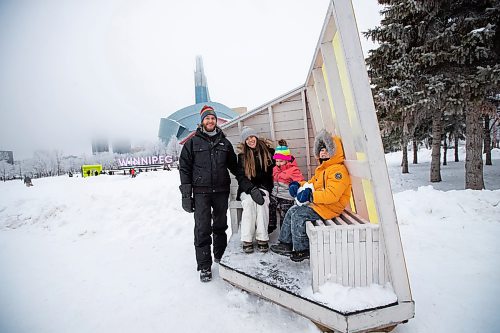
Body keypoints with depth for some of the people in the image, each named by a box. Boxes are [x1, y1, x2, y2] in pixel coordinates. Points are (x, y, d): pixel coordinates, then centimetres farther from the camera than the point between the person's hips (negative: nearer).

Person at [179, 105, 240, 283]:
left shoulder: (224, 142, 12)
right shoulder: (192, 142, 4)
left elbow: (234, 165, 18)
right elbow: (185, 168, 1)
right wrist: (186, 194, -6)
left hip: (221, 191, 3)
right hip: (201, 192, -3)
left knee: (220, 226, 14)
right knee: (202, 229, -3)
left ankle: (220, 256, 33)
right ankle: (204, 266, 9)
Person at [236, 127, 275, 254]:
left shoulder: (268, 151, 5)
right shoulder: (242, 156, 4)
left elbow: (272, 172, 5)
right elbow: (241, 177, -5)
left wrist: (263, 189, -10)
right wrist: (252, 189, -23)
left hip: (264, 188, 0)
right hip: (246, 189, 0)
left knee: (262, 201, -32)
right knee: (249, 202, -31)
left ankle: (262, 238, -28)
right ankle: (246, 240, -27)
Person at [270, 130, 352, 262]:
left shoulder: (338, 170, -17)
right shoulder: (323, 169, 18)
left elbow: (332, 195, -29)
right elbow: (311, 183, 22)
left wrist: (311, 196, -27)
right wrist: (297, 185, 2)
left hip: (329, 207, -10)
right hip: (317, 204, 10)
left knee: (298, 214, -19)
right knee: (292, 211, 3)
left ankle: (302, 249, -4)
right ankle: (286, 244, 10)